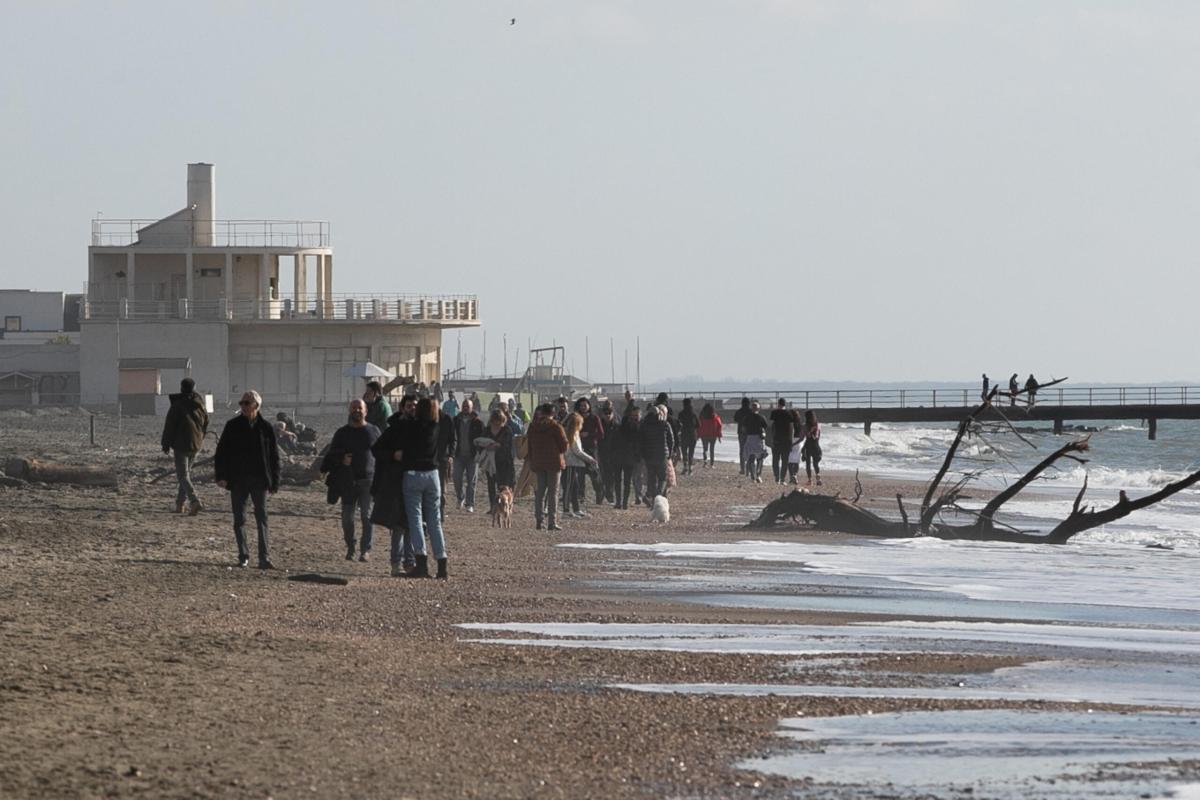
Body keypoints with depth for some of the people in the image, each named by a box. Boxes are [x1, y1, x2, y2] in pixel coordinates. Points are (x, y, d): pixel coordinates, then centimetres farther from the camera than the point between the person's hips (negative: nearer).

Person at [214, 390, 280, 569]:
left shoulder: (265, 428, 2)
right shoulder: (233, 426, 2)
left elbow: (274, 455, 7)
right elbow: (221, 452, 3)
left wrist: (274, 481, 3)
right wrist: (221, 475, -8)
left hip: (259, 480, -1)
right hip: (238, 479, 1)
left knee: (262, 518, -6)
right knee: (239, 519, 3)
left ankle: (264, 557, -7)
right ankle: (243, 556, 10)